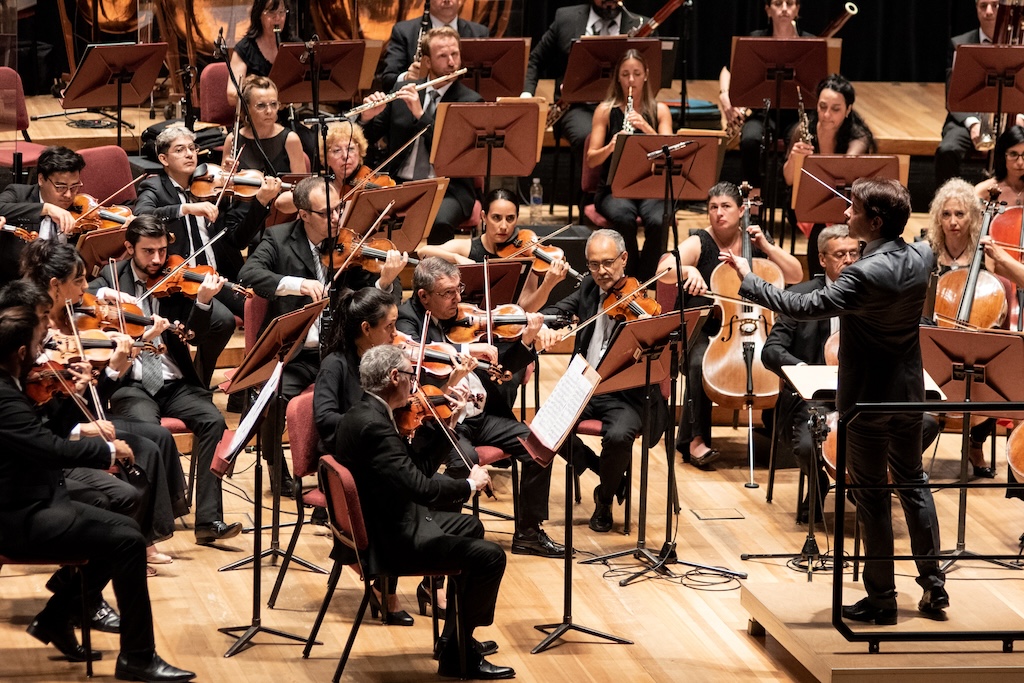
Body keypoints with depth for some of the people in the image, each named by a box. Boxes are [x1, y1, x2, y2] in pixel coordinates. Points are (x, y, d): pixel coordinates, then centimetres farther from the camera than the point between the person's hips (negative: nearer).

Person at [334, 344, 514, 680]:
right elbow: (423, 489, -33)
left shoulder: (360, 415, 6)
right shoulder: (373, 426, -28)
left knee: (469, 526, 28)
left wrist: (445, 427, 8)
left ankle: (457, 636, 34)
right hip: (390, 541, -11)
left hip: (382, 525, 11)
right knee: (489, 556, -11)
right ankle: (458, 655, 3)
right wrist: (470, 484, -17)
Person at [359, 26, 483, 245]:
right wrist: (367, 118, -8)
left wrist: (420, 115, -19)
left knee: (439, 222, -36)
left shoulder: (470, 101, 1)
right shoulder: (402, 91, 12)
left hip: (449, 189, -3)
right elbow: (368, 139, 15)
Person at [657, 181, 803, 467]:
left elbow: (796, 276, 5)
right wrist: (689, 270, -40)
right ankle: (696, 438, -23)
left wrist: (766, 246, -5)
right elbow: (664, 270, -19)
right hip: (704, 331, -3)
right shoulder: (699, 243, -2)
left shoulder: (755, 242, 9)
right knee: (699, 363, -35)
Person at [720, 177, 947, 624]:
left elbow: (806, 307, -30)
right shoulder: (922, 257, -3)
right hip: (909, 393, 7)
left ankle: (881, 598, 10)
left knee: (871, 495, 3)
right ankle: (934, 587, 21)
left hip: (868, 400, -7)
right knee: (913, 482, 18)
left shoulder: (865, 275, -27)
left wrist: (748, 280, -23)